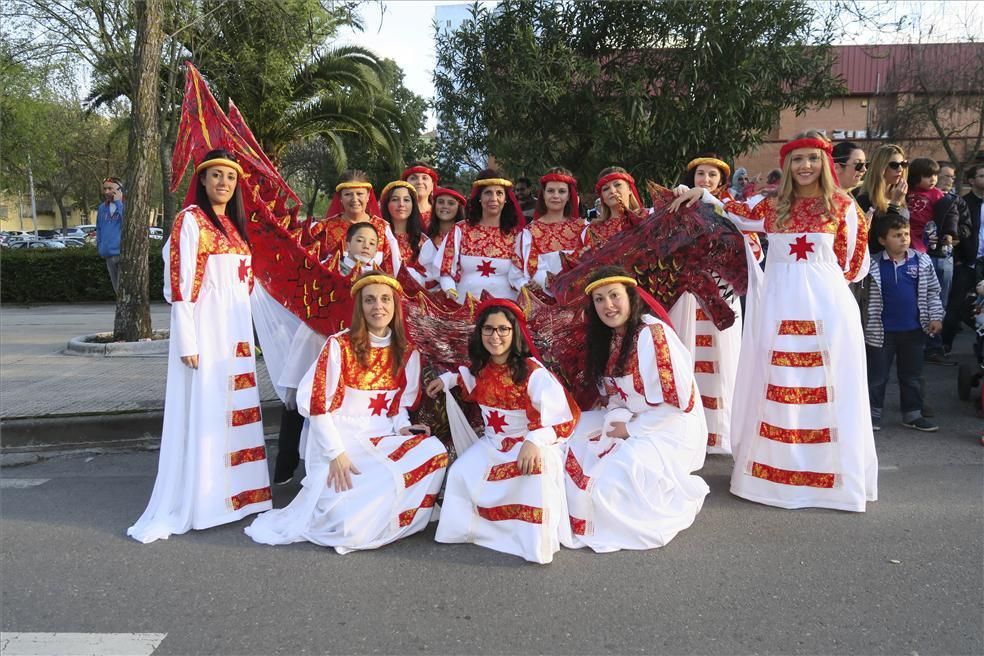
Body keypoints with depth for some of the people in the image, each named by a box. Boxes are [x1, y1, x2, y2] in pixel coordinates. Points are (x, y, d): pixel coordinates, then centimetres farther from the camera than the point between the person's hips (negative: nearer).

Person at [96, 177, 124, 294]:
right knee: (117, 288, 15)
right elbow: (99, 228, 22)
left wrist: (118, 203, -17)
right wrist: (99, 245, 11)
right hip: (109, 255, 7)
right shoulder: (102, 207, 12)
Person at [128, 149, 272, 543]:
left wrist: (249, 332, 17)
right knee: (201, 412, -5)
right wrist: (187, 341, -18)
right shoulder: (189, 220, -7)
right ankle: (187, 504, 5)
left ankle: (231, 490, 22)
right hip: (204, 329, -7)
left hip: (236, 329, 7)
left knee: (235, 409, 10)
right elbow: (180, 284, -13)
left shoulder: (234, 225, 15)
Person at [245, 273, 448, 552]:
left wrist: (401, 426, -6)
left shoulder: (406, 352, 6)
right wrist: (336, 453, -18)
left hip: (383, 434, 5)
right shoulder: (339, 345, -8)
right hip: (341, 433, -5)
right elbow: (315, 404, -10)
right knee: (384, 479, -30)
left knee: (434, 452, -21)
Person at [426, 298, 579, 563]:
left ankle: (536, 543, -19)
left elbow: (565, 416, -29)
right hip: (492, 444, 6)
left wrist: (535, 441, -45)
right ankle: (477, 525, 11)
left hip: (529, 444, -6)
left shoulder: (532, 371, -20)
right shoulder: (480, 369, 1)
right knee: (460, 474, -16)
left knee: (535, 471, -37)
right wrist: (448, 379, 15)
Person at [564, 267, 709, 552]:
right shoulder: (607, 337, 4)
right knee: (574, 441, -4)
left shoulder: (652, 334, -22)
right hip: (628, 419, 8)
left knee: (617, 476, -24)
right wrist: (614, 420, -6)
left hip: (669, 428, -8)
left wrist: (630, 429, -18)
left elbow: (678, 400, -24)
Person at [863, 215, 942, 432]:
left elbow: (932, 290, 8)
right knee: (877, 375, 6)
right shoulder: (874, 266, -10)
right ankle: (872, 414, 18)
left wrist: (936, 316, 2)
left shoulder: (921, 261, 0)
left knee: (912, 375, 14)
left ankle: (912, 414, 27)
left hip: (913, 330, 3)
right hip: (882, 331, -3)